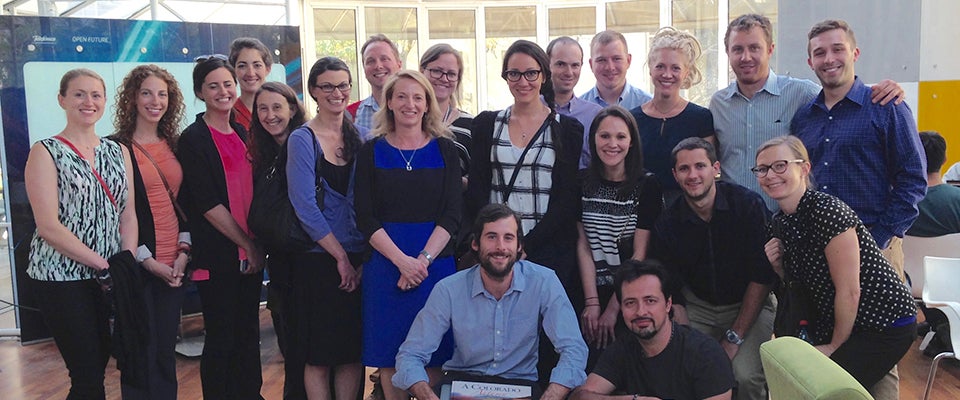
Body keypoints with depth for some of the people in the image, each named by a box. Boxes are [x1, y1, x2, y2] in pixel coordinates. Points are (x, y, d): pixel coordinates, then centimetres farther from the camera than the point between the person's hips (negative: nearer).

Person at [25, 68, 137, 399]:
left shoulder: (118, 152, 11)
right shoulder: (46, 152, -4)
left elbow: (128, 215, 7)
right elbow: (49, 227, -12)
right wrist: (105, 264, -15)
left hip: (110, 279, 5)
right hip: (61, 276, -5)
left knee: (99, 366, 9)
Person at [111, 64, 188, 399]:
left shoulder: (175, 145, 10)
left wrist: (184, 250, 0)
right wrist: (147, 260, -11)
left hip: (174, 263, 5)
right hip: (137, 266, -5)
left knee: (167, 351, 12)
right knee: (142, 353, 1)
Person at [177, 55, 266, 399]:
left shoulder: (243, 134, 12)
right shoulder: (194, 139, -6)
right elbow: (207, 204, -12)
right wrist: (247, 244, -11)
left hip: (250, 253, 6)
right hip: (217, 256, -6)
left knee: (248, 335, 13)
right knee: (221, 339, 3)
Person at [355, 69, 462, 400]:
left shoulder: (445, 149, 5)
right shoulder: (371, 152, 5)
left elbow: (451, 216, -1)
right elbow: (366, 218, -2)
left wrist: (423, 260, -13)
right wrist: (402, 261, -13)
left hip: (436, 262, 0)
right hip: (385, 264, 0)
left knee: (433, 355, 4)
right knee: (390, 354, 4)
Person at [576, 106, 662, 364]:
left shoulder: (646, 185, -7)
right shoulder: (582, 183, 3)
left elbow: (640, 254, -9)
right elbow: (583, 245, -1)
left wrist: (613, 309, -12)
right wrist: (591, 302, -10)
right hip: (591, 292, 2)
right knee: (588, 364, 0)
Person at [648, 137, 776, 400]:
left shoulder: (748, 205, -13)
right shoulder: (667, 225, -7)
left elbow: (762, 277, -12)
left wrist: (734, 338, -15)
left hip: (748, 306, -2)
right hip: (697, 306, 2)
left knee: (746, 376, -26)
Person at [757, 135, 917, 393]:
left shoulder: (827, 211, -23)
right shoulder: (781, 222, 2)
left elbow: (849, 291, -21)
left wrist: (836, 346, -10)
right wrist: (778, 267, -8)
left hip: (885, 324, -7)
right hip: (835, 321, 7)